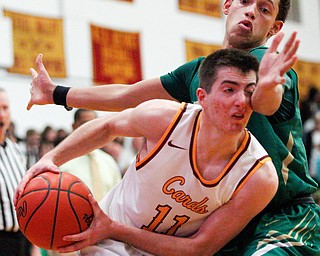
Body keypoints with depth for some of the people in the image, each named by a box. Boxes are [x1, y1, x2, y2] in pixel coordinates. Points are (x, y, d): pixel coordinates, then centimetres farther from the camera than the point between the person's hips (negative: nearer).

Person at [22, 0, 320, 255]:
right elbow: (126, 95, 23)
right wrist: (56, 94, 32)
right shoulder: (197, 71, 11)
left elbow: (267, 102, -34)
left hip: (285, 215, -6)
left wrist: (267, 87, -59)